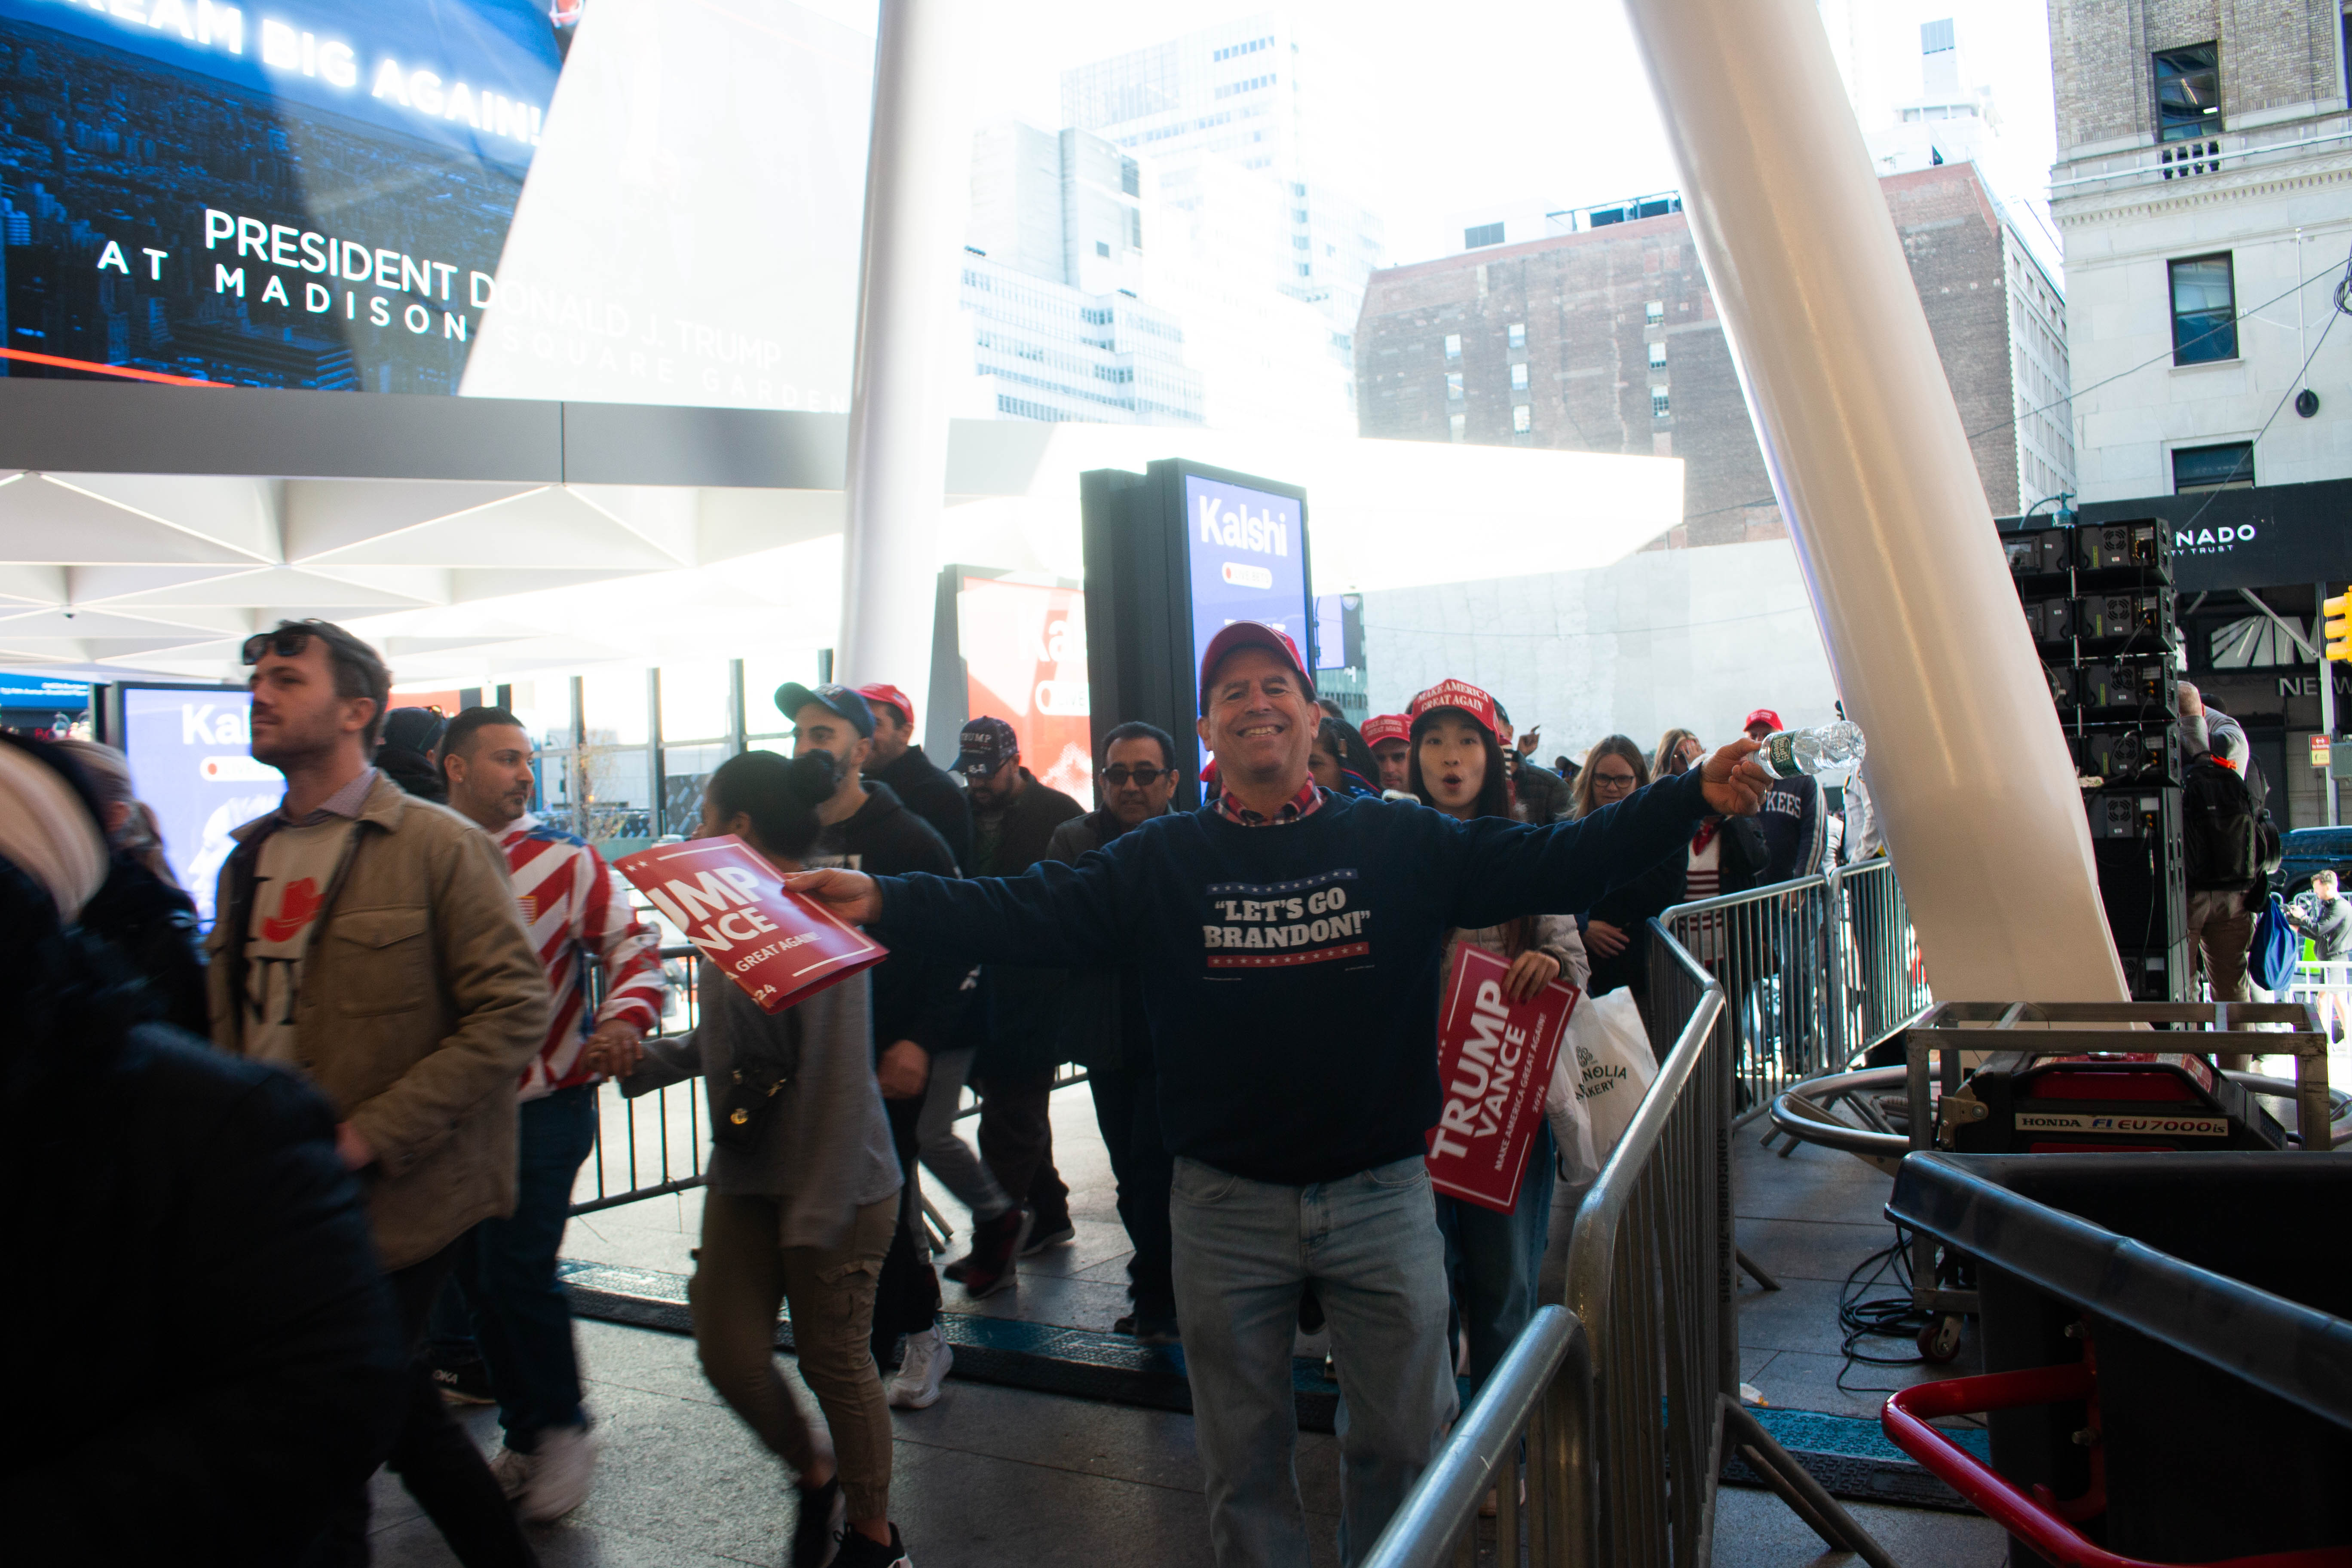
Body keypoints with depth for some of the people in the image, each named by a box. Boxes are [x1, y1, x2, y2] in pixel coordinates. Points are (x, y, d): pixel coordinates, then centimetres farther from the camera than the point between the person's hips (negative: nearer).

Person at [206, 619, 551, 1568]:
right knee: (404, 1416, 16)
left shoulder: (442, 846, -10)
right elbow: (233, 1024, 21)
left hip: (393, 1205, -6)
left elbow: (514, 1012, -16)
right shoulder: (249, 858, 12)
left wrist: (369, 1136, -19)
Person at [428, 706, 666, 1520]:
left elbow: (634, 941, -7)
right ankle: (524, 1436, 28)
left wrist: (626, 1018, -24)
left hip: (543, 1104, -4)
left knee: (518, 1269, -9)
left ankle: (564, 1430, 14)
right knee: (475, 1276, 11)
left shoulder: (564, 861, -5)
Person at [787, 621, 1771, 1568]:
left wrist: (1694, 798, -16)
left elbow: (1553, 863, -6)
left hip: (1383, 1197, 0)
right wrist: (884, 904, -23)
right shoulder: (1161, 860, -1)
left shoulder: (1399, 842, -2)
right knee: (1244, 1456, 18)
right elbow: (1032, 913, -10)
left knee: (1401, 1442, 15)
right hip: (1226, 1207, 0)